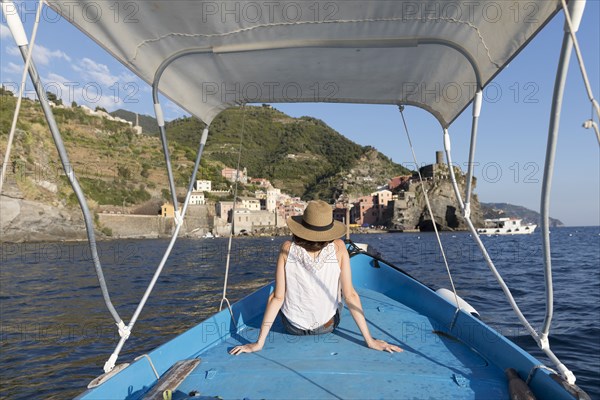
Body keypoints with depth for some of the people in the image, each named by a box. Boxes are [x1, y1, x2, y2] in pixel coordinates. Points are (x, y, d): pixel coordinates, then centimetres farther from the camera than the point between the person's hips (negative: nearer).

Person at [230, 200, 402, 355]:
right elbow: (350, 295, -19)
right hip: (327, 326, 1)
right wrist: (369, 340, -10)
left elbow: (277, 297, -19)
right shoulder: (338, 247, -20)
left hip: (292, 327, 0)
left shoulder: (287, 248, -20)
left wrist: (259, 343, -11)